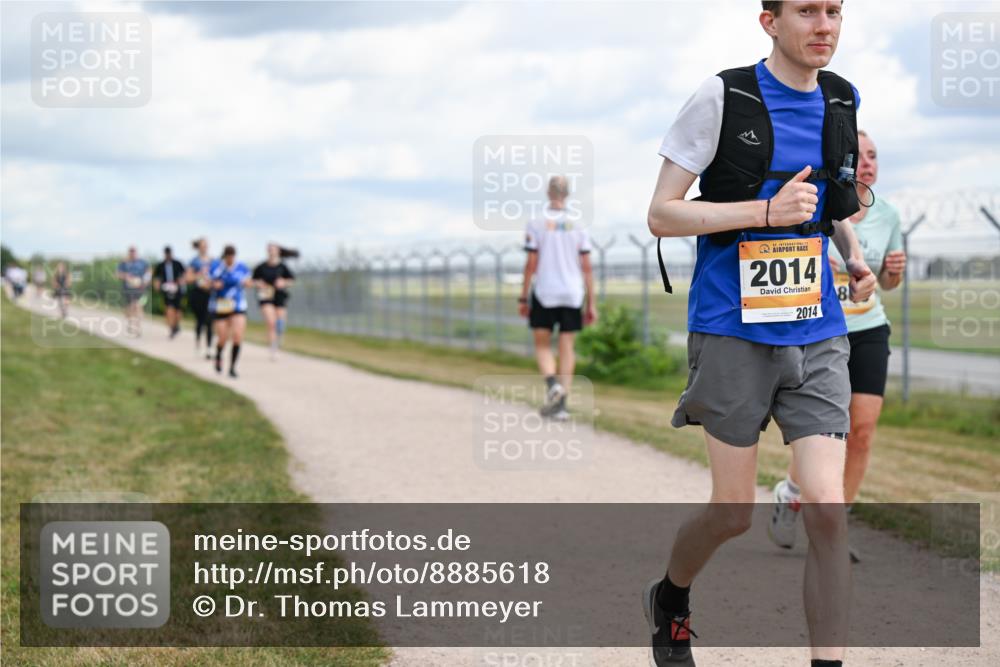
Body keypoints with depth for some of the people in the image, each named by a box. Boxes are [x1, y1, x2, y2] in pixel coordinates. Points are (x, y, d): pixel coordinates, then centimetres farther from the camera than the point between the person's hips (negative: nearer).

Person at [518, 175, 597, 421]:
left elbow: (531, 264, -7)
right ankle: (560, 403, 3)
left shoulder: (536, 225, -5)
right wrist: (591, 304, 6)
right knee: (567, 348, 7)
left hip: (544, 294, -2)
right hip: (572, 295, 2)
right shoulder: (578, 226, 2)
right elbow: (587, 267, 2)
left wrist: (523, 298, 1)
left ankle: (552, 383, -17)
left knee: (543, 345, 10)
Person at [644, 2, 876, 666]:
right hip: (733, 331, -4)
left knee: (827, 507, -7)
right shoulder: (722, 98, -8)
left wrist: (854, 256, 9)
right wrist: (767, 212, -19)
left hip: (817, 336, 4)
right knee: (734, 513, 4)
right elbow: (661, 214, -9)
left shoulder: (843, 102, 9)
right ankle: (670, 599, 35)